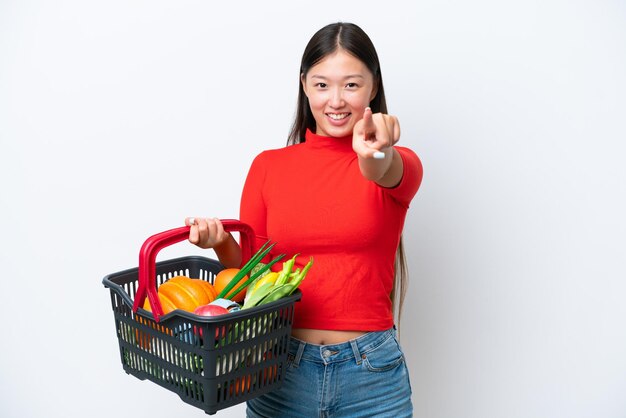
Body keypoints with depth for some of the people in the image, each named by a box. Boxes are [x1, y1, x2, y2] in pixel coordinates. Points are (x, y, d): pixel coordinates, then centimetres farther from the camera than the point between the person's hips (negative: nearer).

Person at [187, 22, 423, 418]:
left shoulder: (401, 165, -1)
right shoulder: (269, 166, 3)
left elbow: (388, 174, -27)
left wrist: (376, 155, -48)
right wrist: (221, 243, -14)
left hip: (371, 374, -1)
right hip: (282, 368, 2)